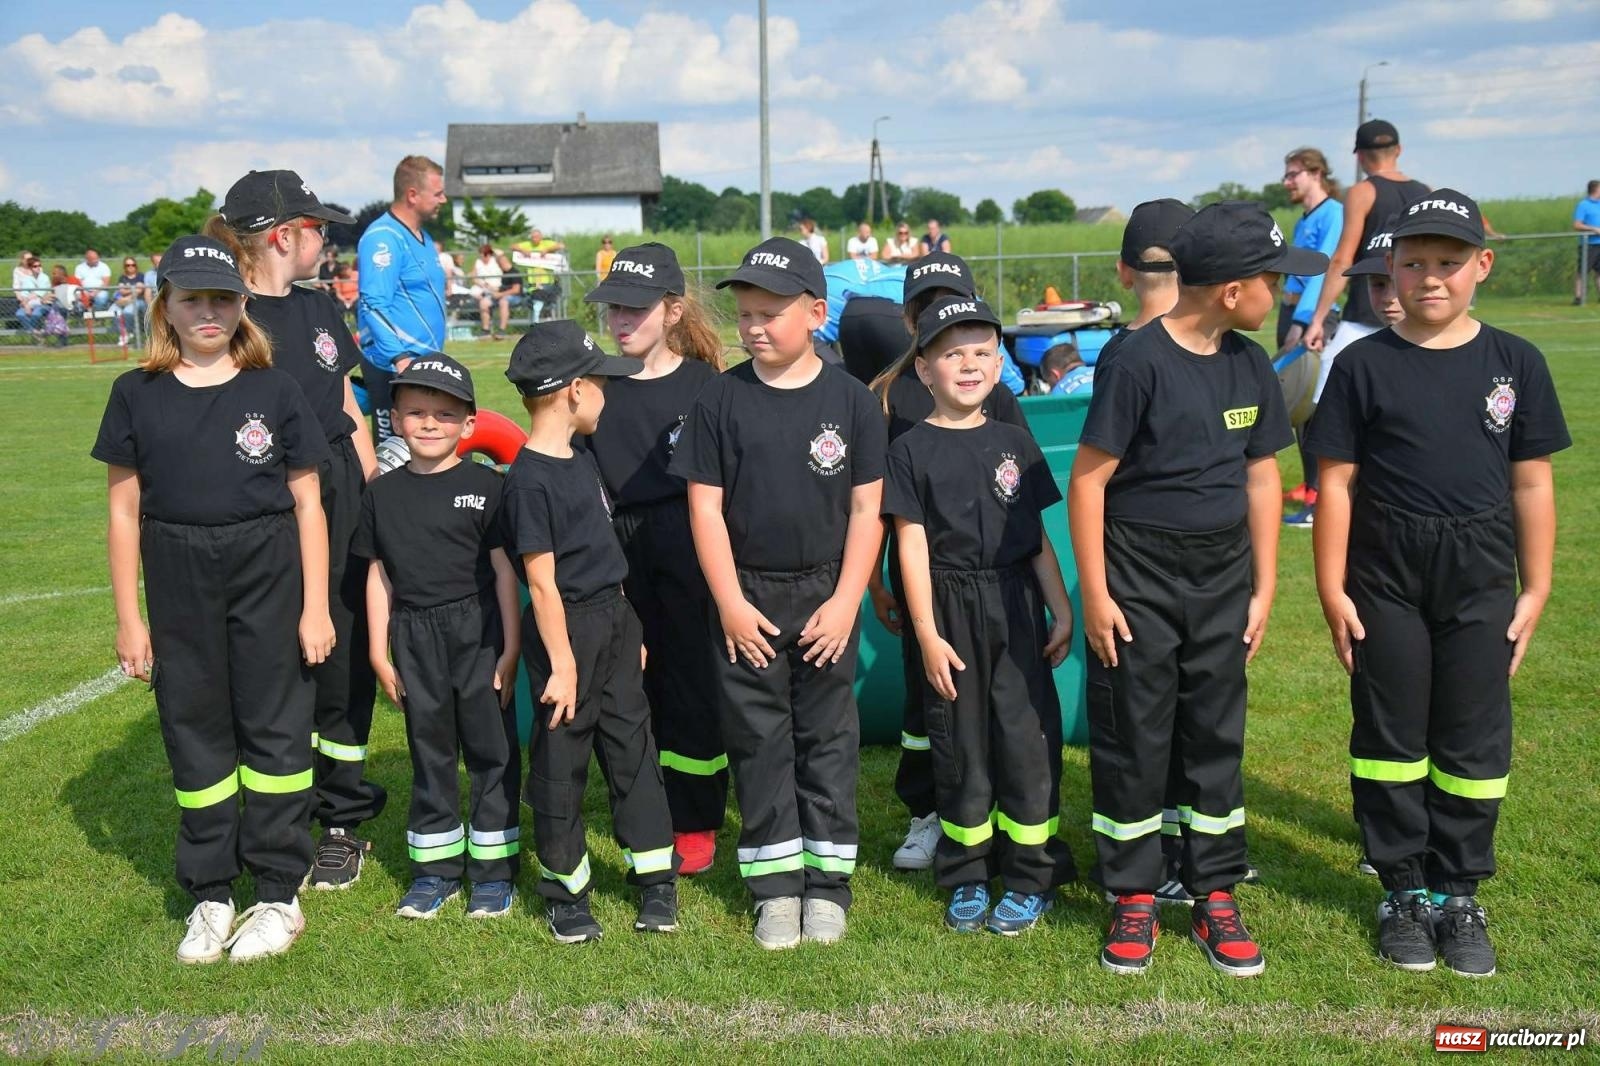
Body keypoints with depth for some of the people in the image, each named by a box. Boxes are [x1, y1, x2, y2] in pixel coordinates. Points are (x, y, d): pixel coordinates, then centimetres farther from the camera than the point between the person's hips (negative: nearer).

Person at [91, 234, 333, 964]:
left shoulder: (273, 390, 0)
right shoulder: (137, 394, 2)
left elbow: (307, 502, 1)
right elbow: (124, 512, 4)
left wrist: (316, 604, -3)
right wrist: (128, 617, 2)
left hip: (269, 576, -1)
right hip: (179, 582, 2)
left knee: (274, 726, 4)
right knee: (194, 731, 9)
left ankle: (279, 894, 15)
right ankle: (210, 895, 22)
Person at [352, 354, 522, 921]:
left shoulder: (484, 485, -5)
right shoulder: (383, 493, 6)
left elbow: (504, 570, -5)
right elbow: (379, 574, 9)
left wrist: (511, 647, -8)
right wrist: (379, 650, 6)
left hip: (478, 632, -3)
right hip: (415, 637, 3)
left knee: (491, 749, 4)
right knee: (429, 750, 12)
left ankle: (494, 867, 15)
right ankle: (435, 866, 22)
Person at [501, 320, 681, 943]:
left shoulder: (582, 460, 10)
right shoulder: (530, 481, -18)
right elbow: (542, 581, -18)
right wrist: (562, 663, -17)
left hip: (613, 620, 9)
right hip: (566, 630, -9)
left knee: (633, 747, 12)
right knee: (561, 762, 5)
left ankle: (655, 879, 22)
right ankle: (565, 890, 19)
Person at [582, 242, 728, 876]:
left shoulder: (705, 384, 0)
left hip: (690, 550, -3)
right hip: (622, 556, 3)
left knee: (692, 685, 2)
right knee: (640, 688, 7)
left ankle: (696, 824, 14)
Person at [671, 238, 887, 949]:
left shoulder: (850, 399, -2)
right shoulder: (721, 399, -2)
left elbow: (867, 508, 0)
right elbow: (705, 506, -2)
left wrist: (846, 601, -7)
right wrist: (730, 603, -8)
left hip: (826, 596, 0)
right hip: (747, 598, 0)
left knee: (828, 740, 8)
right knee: (758, 743, 6)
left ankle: (827, 882, 20)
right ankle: (776, 886, 18)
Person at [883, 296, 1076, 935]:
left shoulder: (1013, 442, 7)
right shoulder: (911, 451, -1)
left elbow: (1036, 535, 10)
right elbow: (912, 544, -5)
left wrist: (1062, 609, 5)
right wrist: (927, 633, -10)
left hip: (1016, 606, 2)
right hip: (952, 612, -2)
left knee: (1027, 737, 2)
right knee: (960, 746, 6)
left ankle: (1030, 879, 15)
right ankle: (966, 880, 20)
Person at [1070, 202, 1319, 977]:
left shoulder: (1250, 366, 4)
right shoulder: (1137, 362, -15)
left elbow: (1261, 478, 10)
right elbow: (1088, 479, -14)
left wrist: (1264, 587, 8)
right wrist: (1095, 594, -13)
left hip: (1222, 575, 6)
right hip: (1138, 577, -5)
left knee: (1216, 735, 11)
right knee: (1133, 738, 4)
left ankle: (1215, 897, 23)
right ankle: (1133, 897, 19)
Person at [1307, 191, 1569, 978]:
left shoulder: (1515, 362, 1)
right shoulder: (1364, 365, -3)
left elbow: (1532, 483, 5)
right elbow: (1337, 481, -2)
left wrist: (1535, 589, 3)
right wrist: (1332, 590, -5)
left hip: (1481, 580, 1)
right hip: (1386, 579, -1)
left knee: (1474, 741, 8)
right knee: (1390, 736, 8)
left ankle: (1458, 894, 23)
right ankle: (1404, 891, 22)